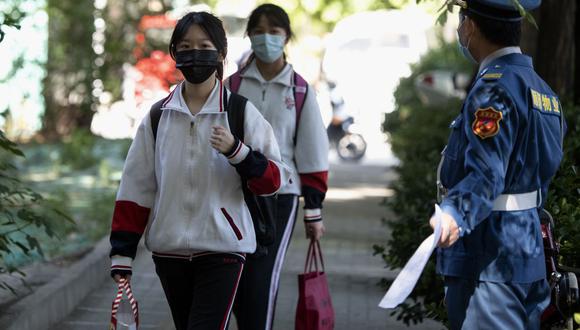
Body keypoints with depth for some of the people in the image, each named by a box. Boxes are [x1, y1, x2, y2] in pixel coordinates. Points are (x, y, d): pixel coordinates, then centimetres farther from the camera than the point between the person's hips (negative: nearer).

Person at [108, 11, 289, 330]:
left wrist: (236, 151, -20)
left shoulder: (241, 112, -2)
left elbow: (274, 180, -3)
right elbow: (135, 189, 5)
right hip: (169, 251, 4)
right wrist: (121, 256, 0)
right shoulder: (157, 117, 6)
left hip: (222, 249, -4)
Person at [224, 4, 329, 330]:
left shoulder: (300, 92, 2)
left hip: (280, 196, -2)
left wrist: (314, 211, 2)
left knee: (262, 283, -10)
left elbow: (312, 155, 4)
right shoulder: (232, 86, 6)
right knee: (239, 284, 4)